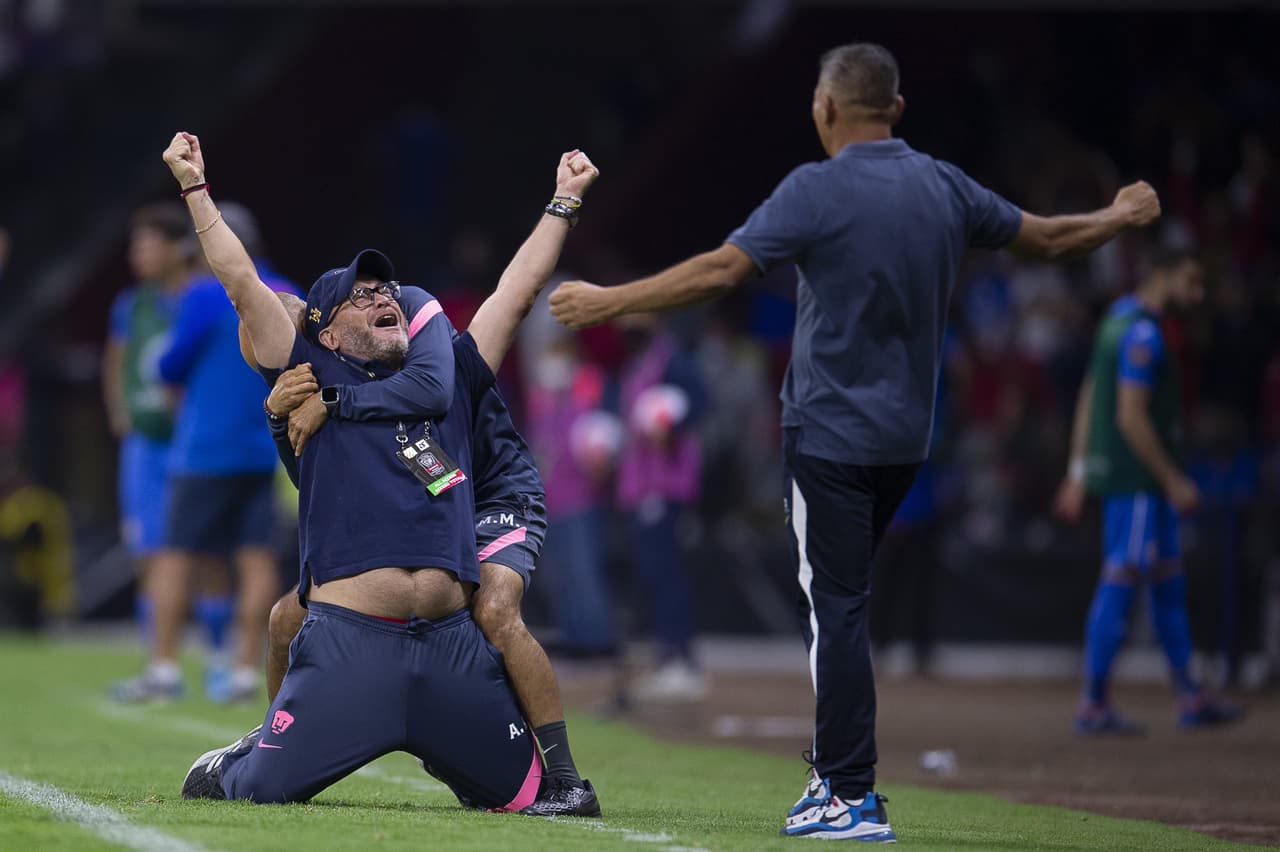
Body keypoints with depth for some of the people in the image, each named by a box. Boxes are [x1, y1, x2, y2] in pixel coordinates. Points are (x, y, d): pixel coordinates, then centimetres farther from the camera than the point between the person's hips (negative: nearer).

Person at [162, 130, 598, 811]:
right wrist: (195, 189, 4)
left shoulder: (448, 384, 19)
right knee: (260, 789, -11)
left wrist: (564, 202, 25)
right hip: (350, 643, -4)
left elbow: (516, 293, 23)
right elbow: (243, 286, 5)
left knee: (523, 789, 4)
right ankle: (225, 766, 27)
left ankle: (438, 754, 37)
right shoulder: (317, 382, 9)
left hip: (451, 646, 4)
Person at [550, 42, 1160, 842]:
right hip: (905, 437, 7)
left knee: (836, 609, -6)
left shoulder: (817, 191, -13)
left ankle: (853, 798, -9)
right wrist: (1124, 216, 35)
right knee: (839, 601, 19)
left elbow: (719, 271, -17)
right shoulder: (944, 186, 5)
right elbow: (1048, 238, 15)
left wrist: (610, 301, -9)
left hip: (831, 435, -7)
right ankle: (838, 775, 20)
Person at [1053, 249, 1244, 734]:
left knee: (1168, 582, 14)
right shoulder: (1142, 335, -16)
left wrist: (1079, 473, 19)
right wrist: (1173, 480, -17)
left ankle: (1189, 698, 18)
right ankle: (1093, 706, -6)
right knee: (1120, 584, -8)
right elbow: (1131, 417, -22)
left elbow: (1088, 400, 18)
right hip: (1137, 478, -11)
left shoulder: (1119, 319, 15)